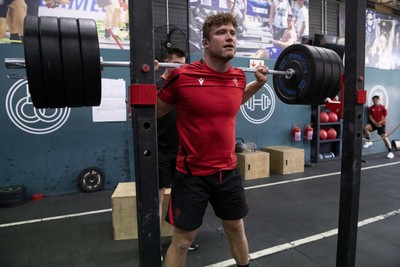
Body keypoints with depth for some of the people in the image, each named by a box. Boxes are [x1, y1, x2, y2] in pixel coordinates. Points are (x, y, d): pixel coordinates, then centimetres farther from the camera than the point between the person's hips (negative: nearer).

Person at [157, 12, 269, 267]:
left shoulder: (239, 77, -1)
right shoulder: (183, 76, -16)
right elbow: (154, 112, -3)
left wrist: (259, 83, 12)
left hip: (228, 171, 5)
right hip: (192, 174, -4)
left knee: (237, 229, 23)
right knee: (182, 240, 11)